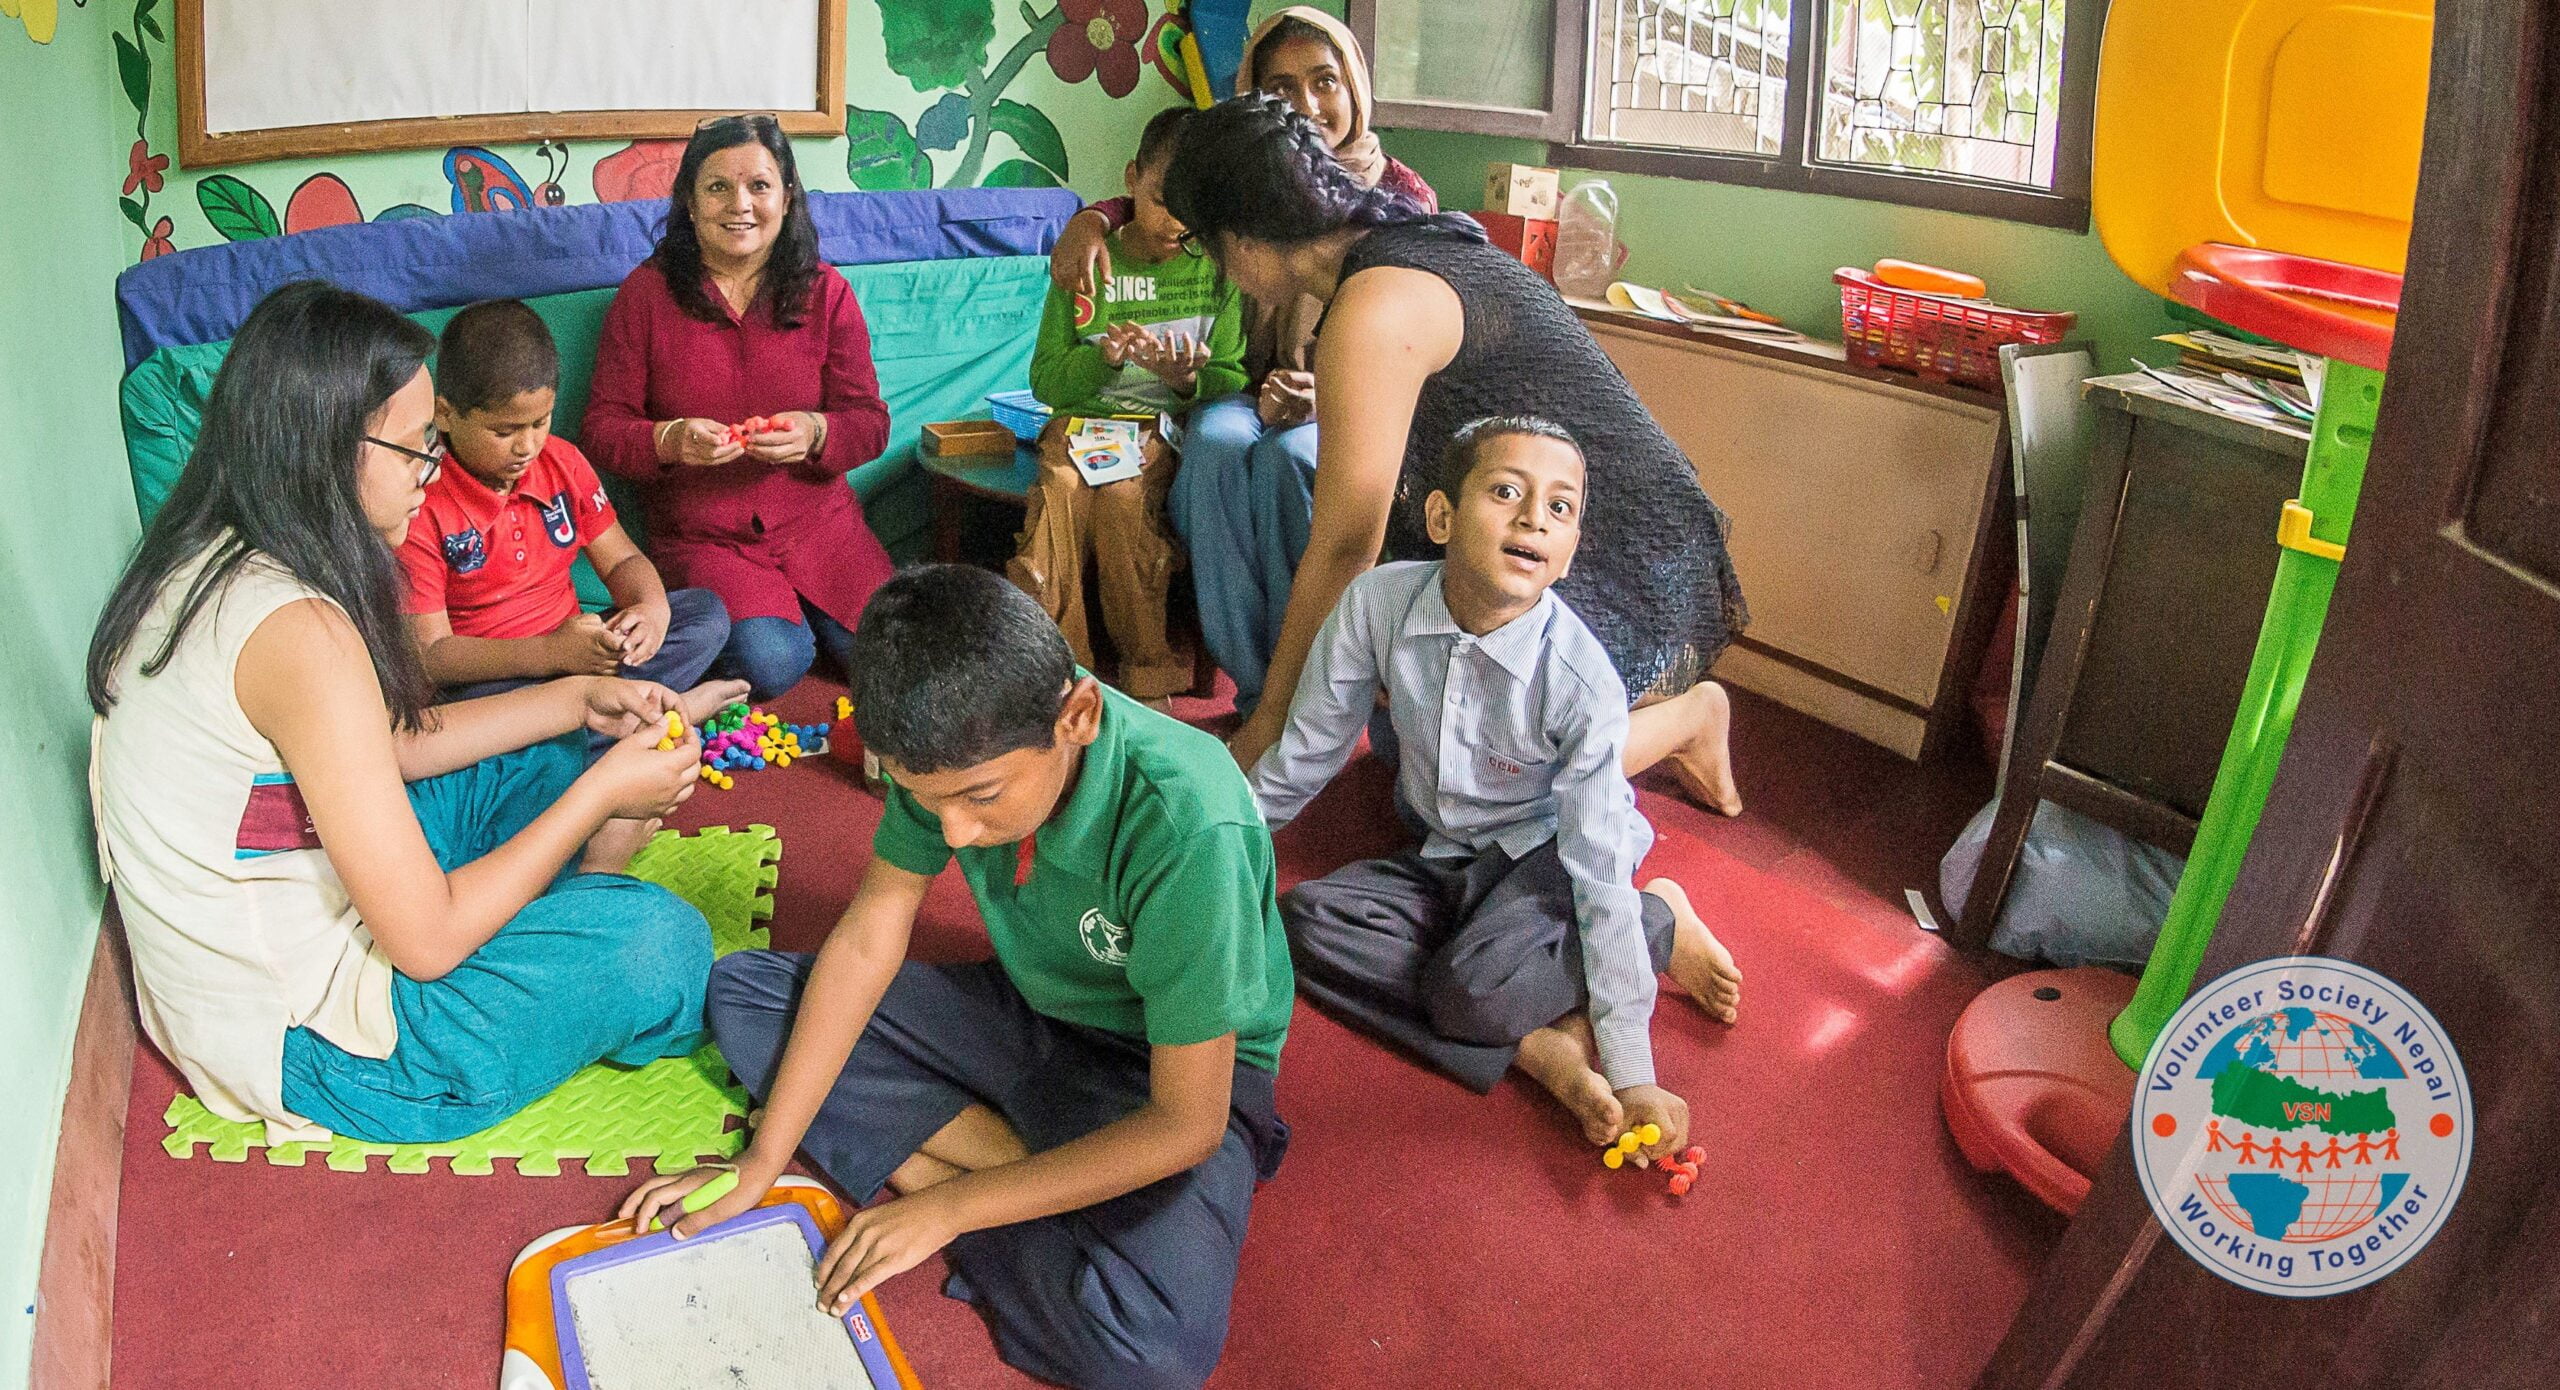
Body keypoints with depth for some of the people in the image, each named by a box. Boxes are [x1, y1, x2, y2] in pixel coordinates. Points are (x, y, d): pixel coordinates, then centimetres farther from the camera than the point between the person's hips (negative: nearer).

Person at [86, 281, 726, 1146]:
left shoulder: (212, 562, -2)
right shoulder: (298, 632, -31)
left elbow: (387, 745, 10)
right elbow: (428, 939, -27)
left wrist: (578, 701, 4)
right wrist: (602, 793, -17)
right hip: (303, 1045, -9)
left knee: (546, 763, 17)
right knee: (660, 939, -15)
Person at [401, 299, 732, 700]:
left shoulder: (562, 461, 4)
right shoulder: (421, 505, -16)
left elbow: (622, 559, 9)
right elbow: (429, 655, -18)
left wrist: (653, 608, -16)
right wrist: (551, 653, -31)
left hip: (575, 646, 7)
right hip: (487, 678, -6)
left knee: (706, 610, -6)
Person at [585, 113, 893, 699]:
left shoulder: (825, 290, 4)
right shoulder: (647, 292, 0)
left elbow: (870, 421, 2)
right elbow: (603, 428, -1)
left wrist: (815, 432, -21)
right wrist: (671, 441, -23)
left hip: (817, 522, 2)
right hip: (701, 538, -2)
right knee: (771, 662, -27)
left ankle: (802, 608, 15)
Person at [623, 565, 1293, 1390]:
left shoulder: (1185, 829, -36)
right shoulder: (955, 747, -19)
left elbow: (1186, 1124, -29)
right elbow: (869, 937, -9)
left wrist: (947, 1207, -25)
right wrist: (762, 1161, -11)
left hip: (1181, 1065, -6)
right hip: (1031, 1013, 6)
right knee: (740, 991, -4)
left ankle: (935, 1171, -9)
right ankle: (1020, 1160, -12)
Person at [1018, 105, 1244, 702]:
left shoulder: (1217, 267, 4)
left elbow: (1233, 379, 3)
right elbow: (1046, 380, 3)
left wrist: (1186, 380, -19)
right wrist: (1103, 356, -17)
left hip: (1167, 427, -1)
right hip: (1083, 416, 1)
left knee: (1123, 494, -32)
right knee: (1062, 488, -31)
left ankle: (1145, 667, -20)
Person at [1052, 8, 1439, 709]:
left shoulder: (1404, 198, -2)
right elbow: (1147, 204, 18)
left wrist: (1323, 394, -27)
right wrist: (1091, 219, -7)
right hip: (1241, 387, 2)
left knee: (1286, 455, -37)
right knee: (1219, 442, -34)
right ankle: (1256, 690, -31)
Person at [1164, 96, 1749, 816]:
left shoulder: (1373, 309, -21)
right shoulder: (1417, 241, 11)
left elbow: (1346, 544, -18)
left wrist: (1272, 716, -9)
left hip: (1622, 577, -10)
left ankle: (1687, 713, 2)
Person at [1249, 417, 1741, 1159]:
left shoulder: (1583, 681, -28)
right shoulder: (1379, 602, -21)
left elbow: (1601, 880, -24)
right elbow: (1306, 753, -5)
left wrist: (1632, 1075, -22)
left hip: (1546, 849, -4)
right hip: (1446, 857, 4)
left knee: (1475, 985, -33)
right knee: (1302, 920, -21)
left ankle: (1661, 922, -4)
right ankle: (1537, 1045, -21)